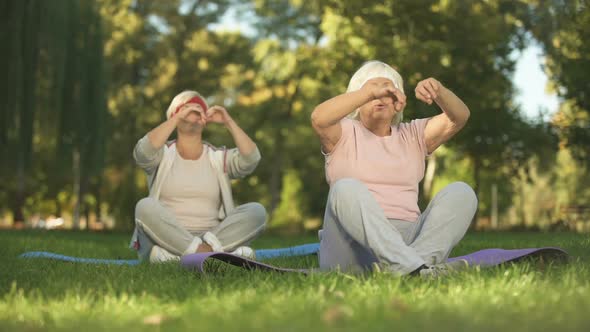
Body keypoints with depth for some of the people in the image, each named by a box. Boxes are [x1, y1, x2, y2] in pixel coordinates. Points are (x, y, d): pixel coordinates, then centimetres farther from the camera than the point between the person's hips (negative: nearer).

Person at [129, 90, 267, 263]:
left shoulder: (218, 158, 15)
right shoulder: (163, 155, 9)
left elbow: (251, 160, -4)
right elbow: (143, 152, -15)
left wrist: (229, 122, -10)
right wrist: (178, 117, -16)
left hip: (211, 236, 2)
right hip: (166, 238, -2)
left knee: (256, 210, -19)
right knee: (145, 207, -32)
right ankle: (213, 253, -37)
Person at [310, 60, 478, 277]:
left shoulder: (412, 135, 19)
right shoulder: (344, 134, 10)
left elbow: (459, 117, 4)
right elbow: (319, 118, -14)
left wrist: (439, 92, -17)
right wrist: (370, 91, -24)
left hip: (408, 239, 3)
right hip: (354, 247, -3)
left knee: (461, 192, -15)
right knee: (347, 189, -31)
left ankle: (403, 264, -37)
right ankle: (412, 265, -47)